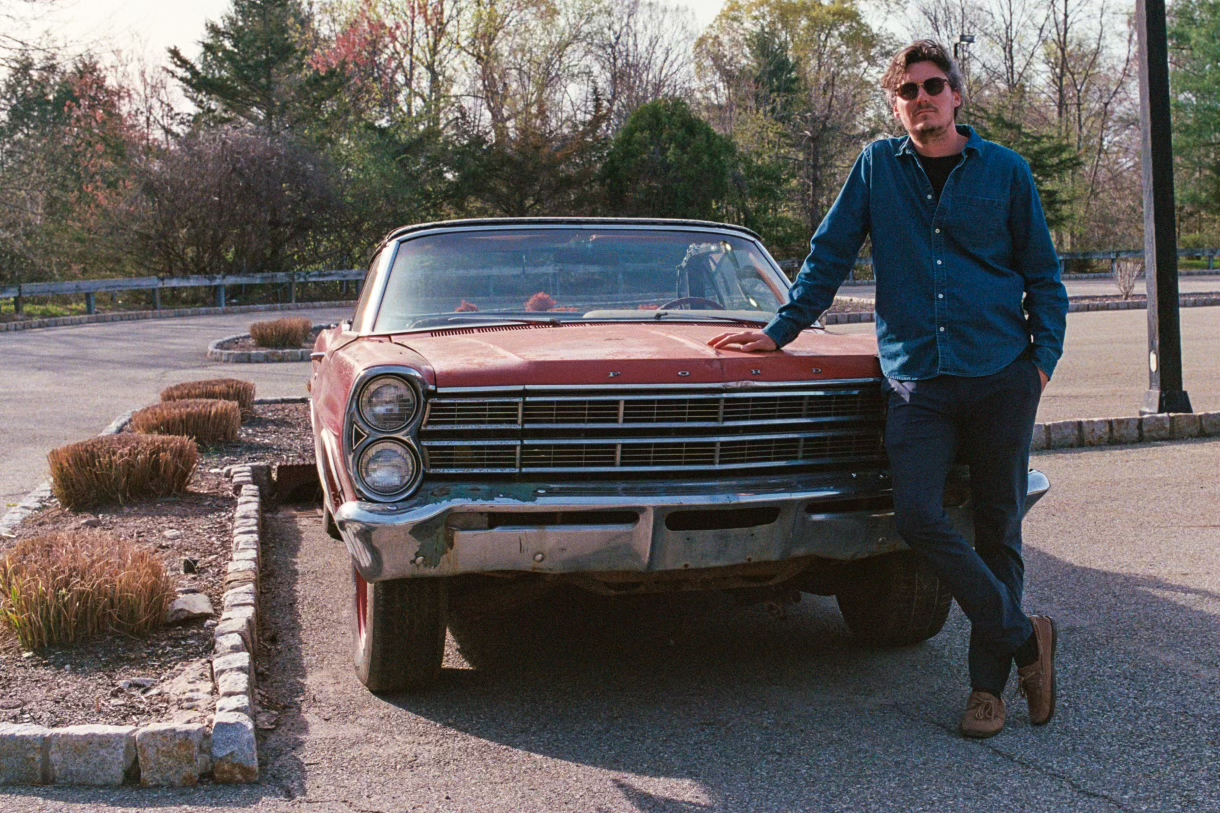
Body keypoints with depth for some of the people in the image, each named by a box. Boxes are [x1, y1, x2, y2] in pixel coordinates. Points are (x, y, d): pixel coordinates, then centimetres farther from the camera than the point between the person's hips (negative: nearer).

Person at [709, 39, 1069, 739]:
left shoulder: (1006, 171, 6)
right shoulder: (878, 167, 8)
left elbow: (1044, 274, 12)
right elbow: (830, 256, 13)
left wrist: (1045, 355, 0)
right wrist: (781, 332, 10)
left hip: (1001, 374, 0)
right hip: (916, 377, 1)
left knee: (997, 526, 4)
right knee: (918, 515, -16)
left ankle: (989, 684, 15)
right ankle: (1024, 638, 0)